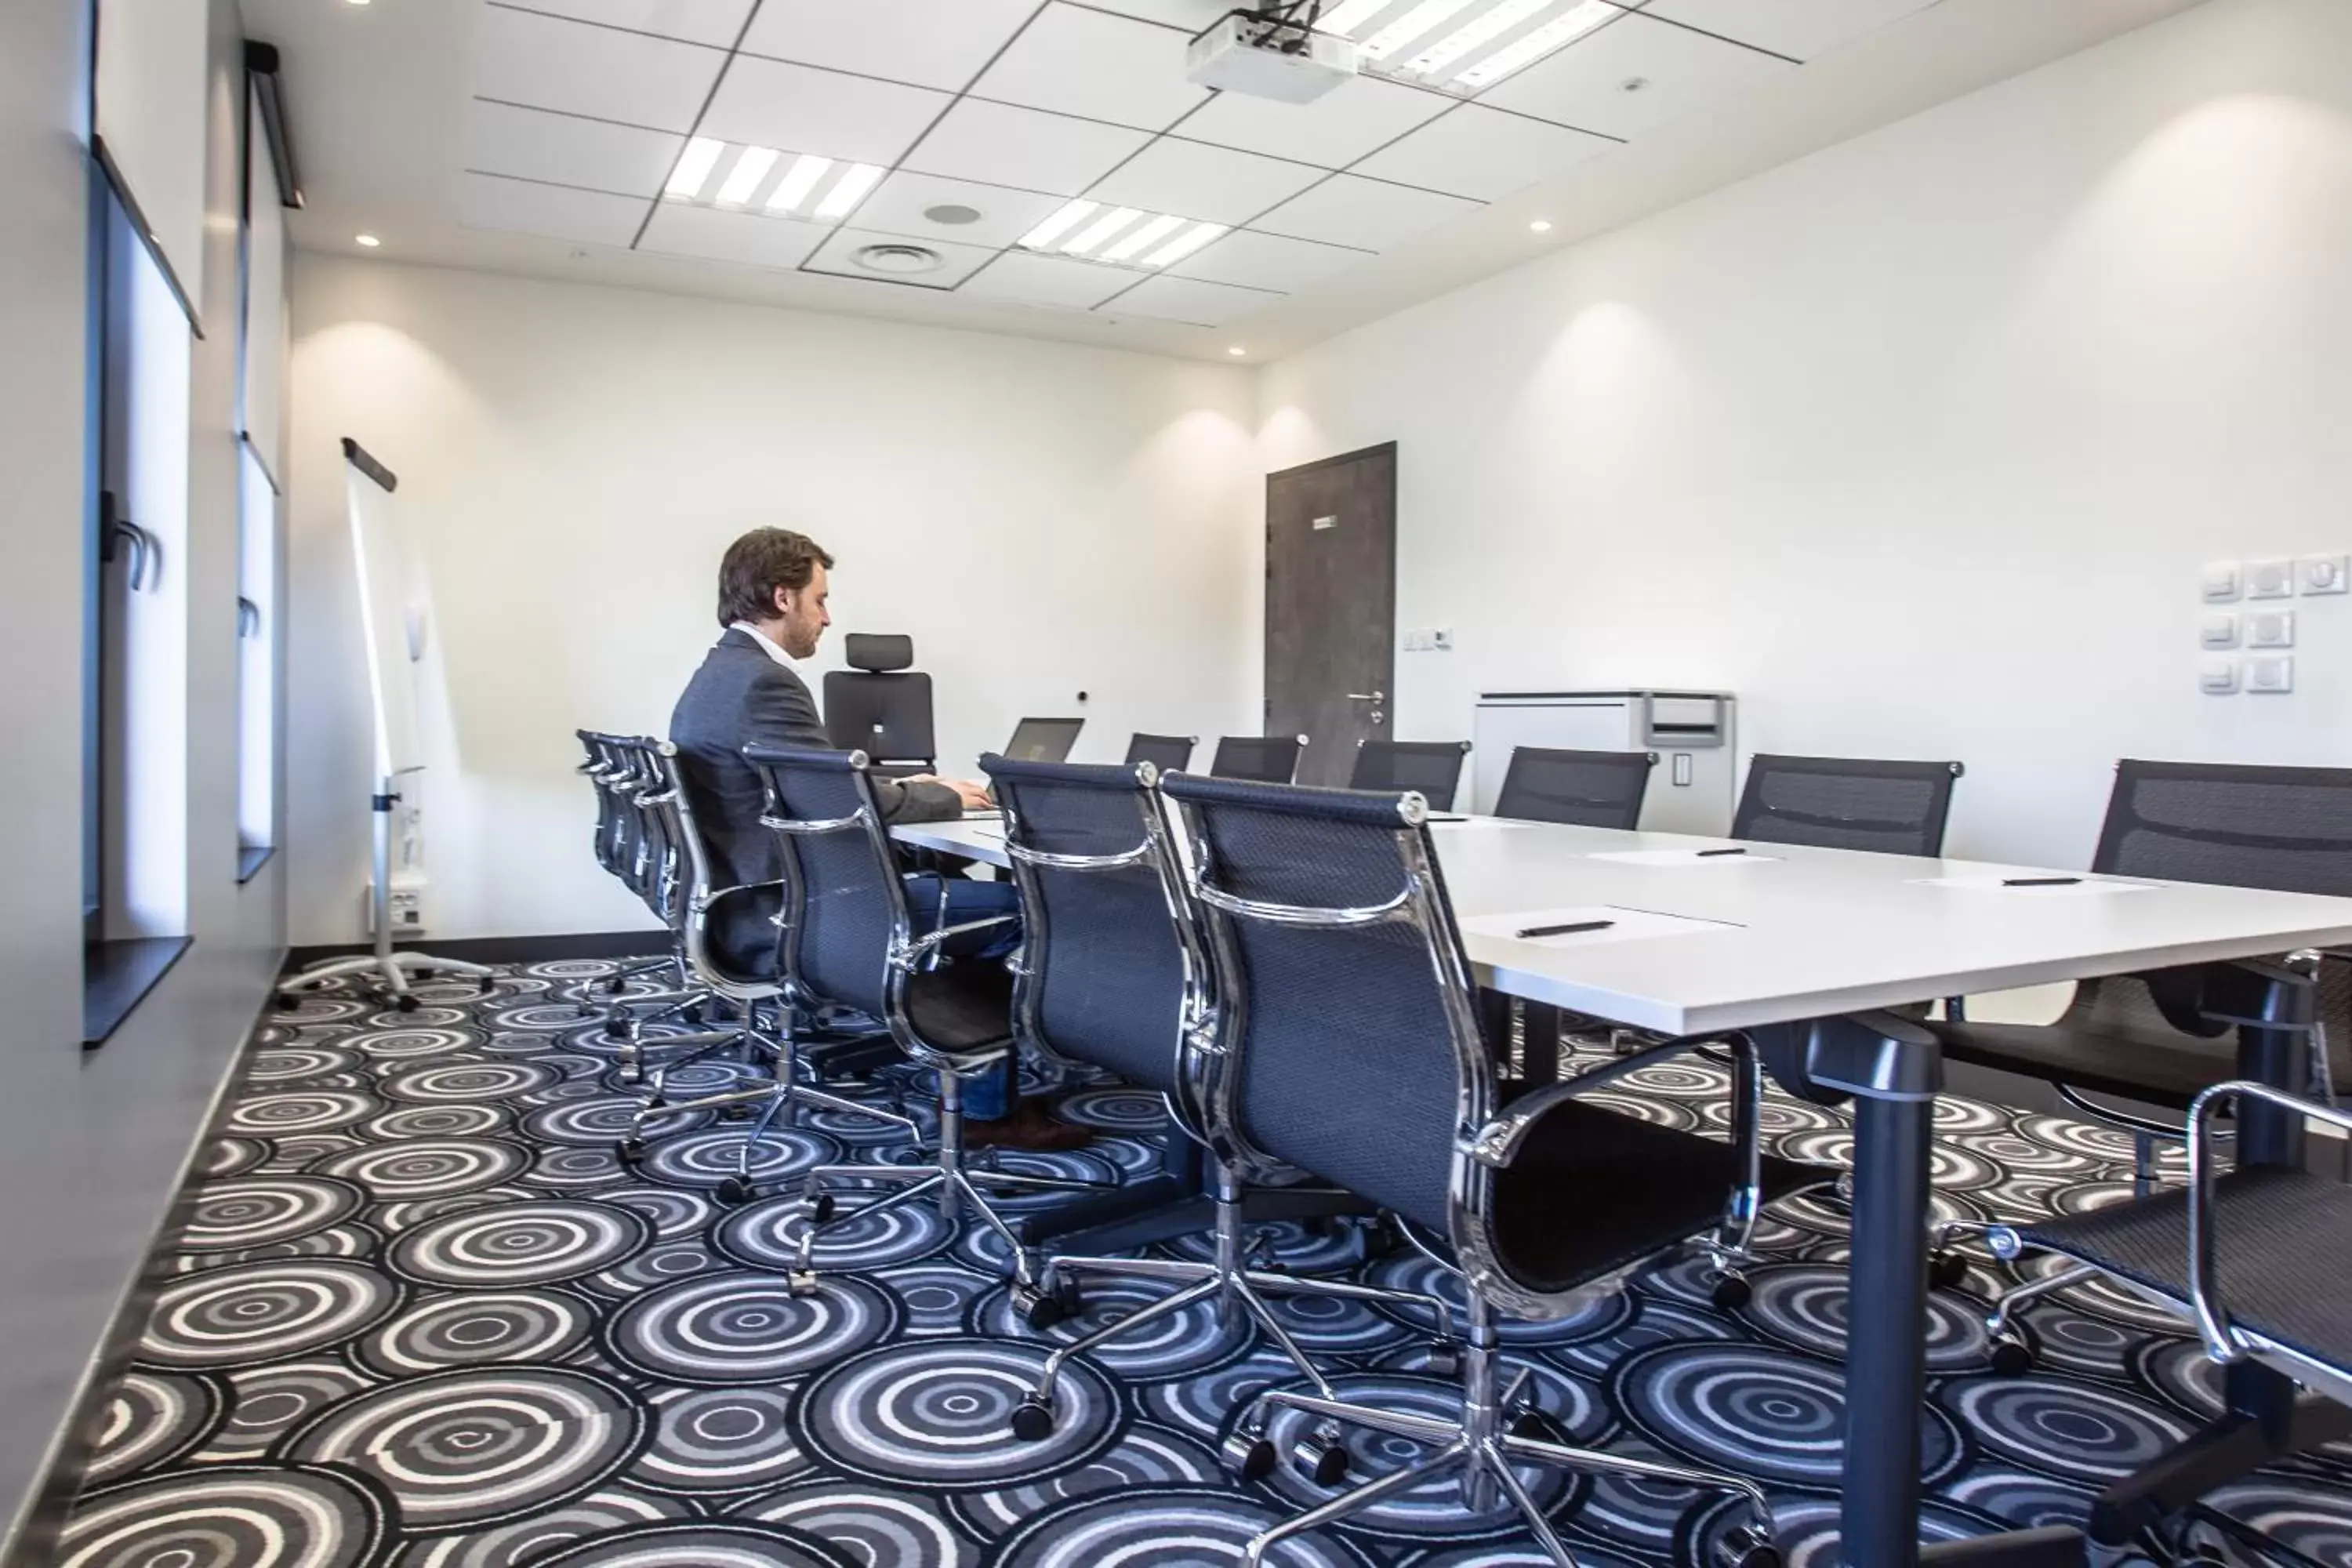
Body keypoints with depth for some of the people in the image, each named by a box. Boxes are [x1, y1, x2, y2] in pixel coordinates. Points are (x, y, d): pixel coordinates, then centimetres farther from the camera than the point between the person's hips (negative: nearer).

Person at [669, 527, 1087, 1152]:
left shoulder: (723, 673, 12)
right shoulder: (761, 682, -20)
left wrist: (913, 789, 11)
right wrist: (947, 796, -2)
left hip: (758, 904, 11)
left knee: (945, 878, 21)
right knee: (1011, 909, -5)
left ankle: (976, 1082, 24)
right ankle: (990, 1104, 11)